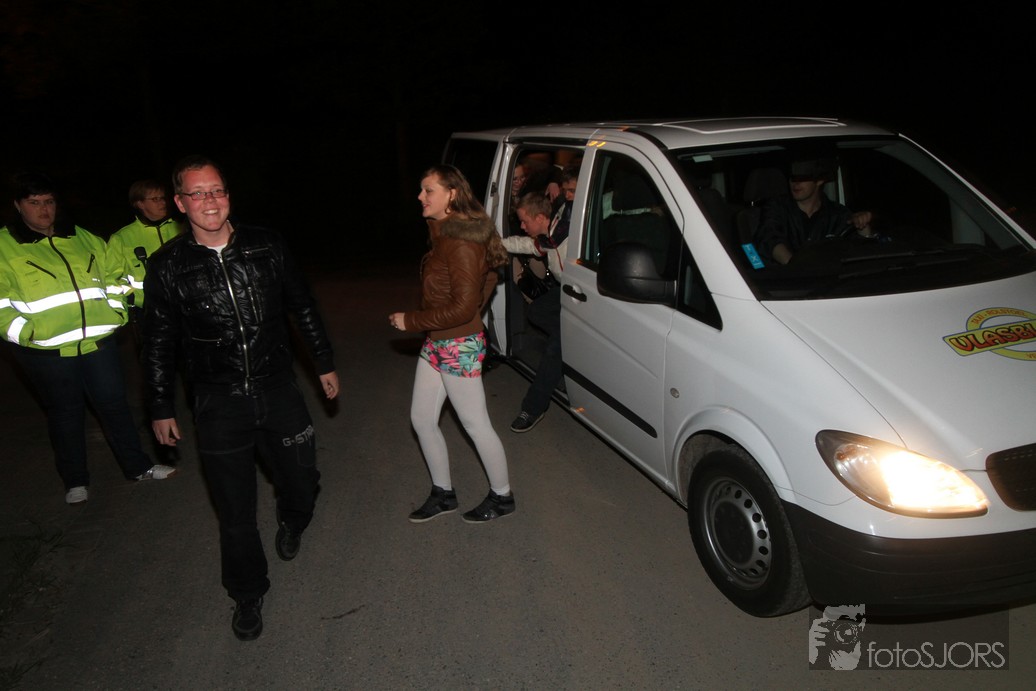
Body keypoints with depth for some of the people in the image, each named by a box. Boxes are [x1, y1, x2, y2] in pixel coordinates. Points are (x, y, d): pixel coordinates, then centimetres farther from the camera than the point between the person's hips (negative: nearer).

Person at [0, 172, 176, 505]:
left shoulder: (83, 239, 11)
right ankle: (75, 481, 27)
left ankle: (137, 465, 24)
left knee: (115, 404, 9)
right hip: (46, 351, -3)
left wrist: (115, 311, 4)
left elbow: (113, 274, 16)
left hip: (98, 342, 3)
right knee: (65, 413, 11)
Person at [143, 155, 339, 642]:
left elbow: (303, 308, 7)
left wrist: (325, 363, 11)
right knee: (235, 510, 7)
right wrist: (161, 409, 5)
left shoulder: (266, 246, -4)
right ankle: (248, 595, 30)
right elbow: (159, 343, 2)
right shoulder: (167, 266, -7)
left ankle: (292, 523, 51)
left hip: (278, 388, 2)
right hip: (219, 403, -1)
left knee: (301, 479, 13)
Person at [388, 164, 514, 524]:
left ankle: (502, 496, 26)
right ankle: (443, 493, 33)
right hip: (436, 343, 10)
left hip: (459, 346, -10)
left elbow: (463, 307, -25)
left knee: (476, 425, 6)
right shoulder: (444, 234, 6)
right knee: (422, 419, 16)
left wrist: (411, 321, -18)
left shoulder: (461, 243, -22)